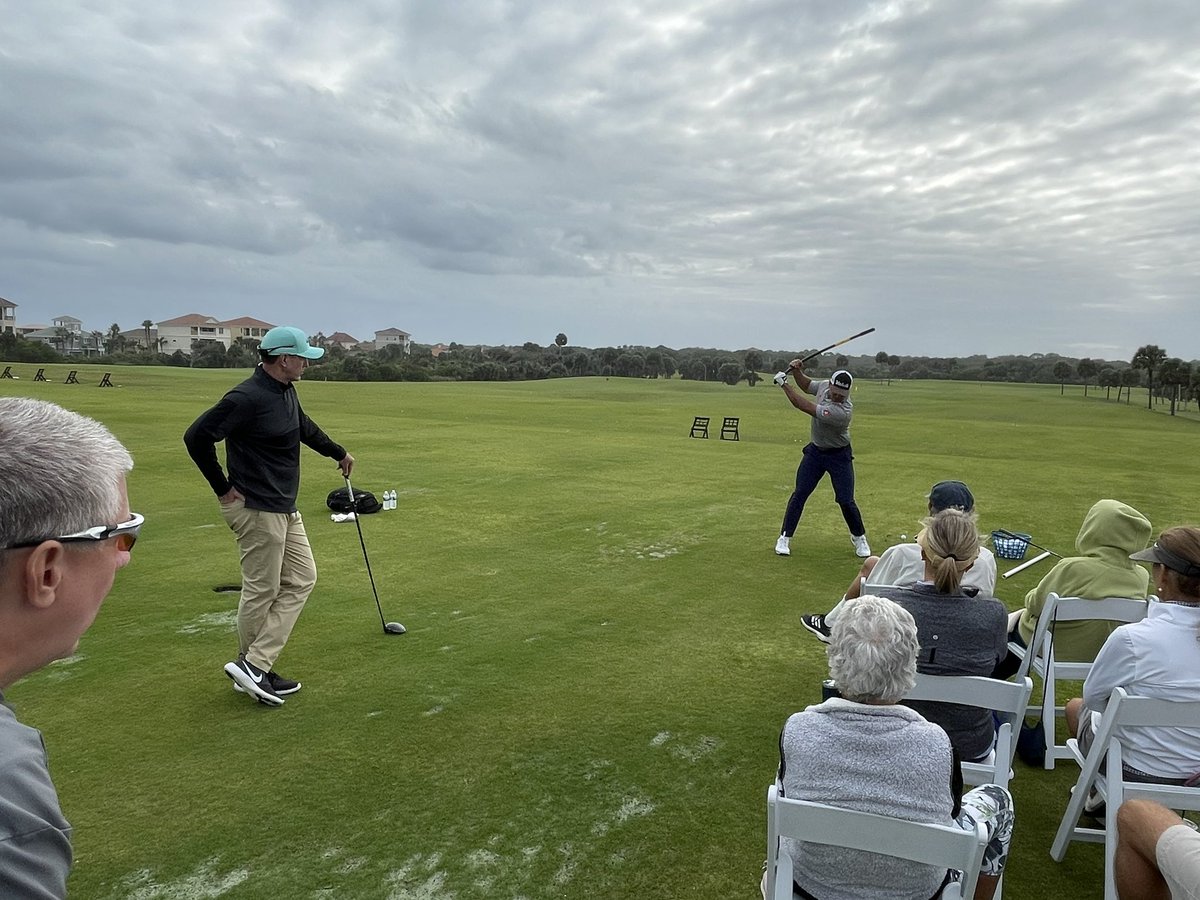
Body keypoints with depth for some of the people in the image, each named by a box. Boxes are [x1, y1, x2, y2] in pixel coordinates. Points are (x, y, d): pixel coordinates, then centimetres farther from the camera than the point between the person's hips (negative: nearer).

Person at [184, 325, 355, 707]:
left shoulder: (286, 391, 8)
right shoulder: (248, 398, -20)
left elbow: (304, 427, 28)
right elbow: (196, 436, -20)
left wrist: (338, 452, 38)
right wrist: (223, 487, -13)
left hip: (284, 507, 10)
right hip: (256, 509, -10)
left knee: (301, 579, 9)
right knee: (262, 590, 1)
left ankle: (256, 666, 12)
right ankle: (250, 665, 16)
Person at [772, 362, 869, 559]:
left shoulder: (843, 411, -34)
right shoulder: (824, 386, -12)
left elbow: (803, 406, -34)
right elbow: (806, 386, 12)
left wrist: (784, 383, -26)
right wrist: (797, 372, -8)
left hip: (839, 456, -5)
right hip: (815, 451, 5)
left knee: (846, 501, -4)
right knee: (799, 494, -1)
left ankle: (859, 538, 22)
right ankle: (785, 538, 6)